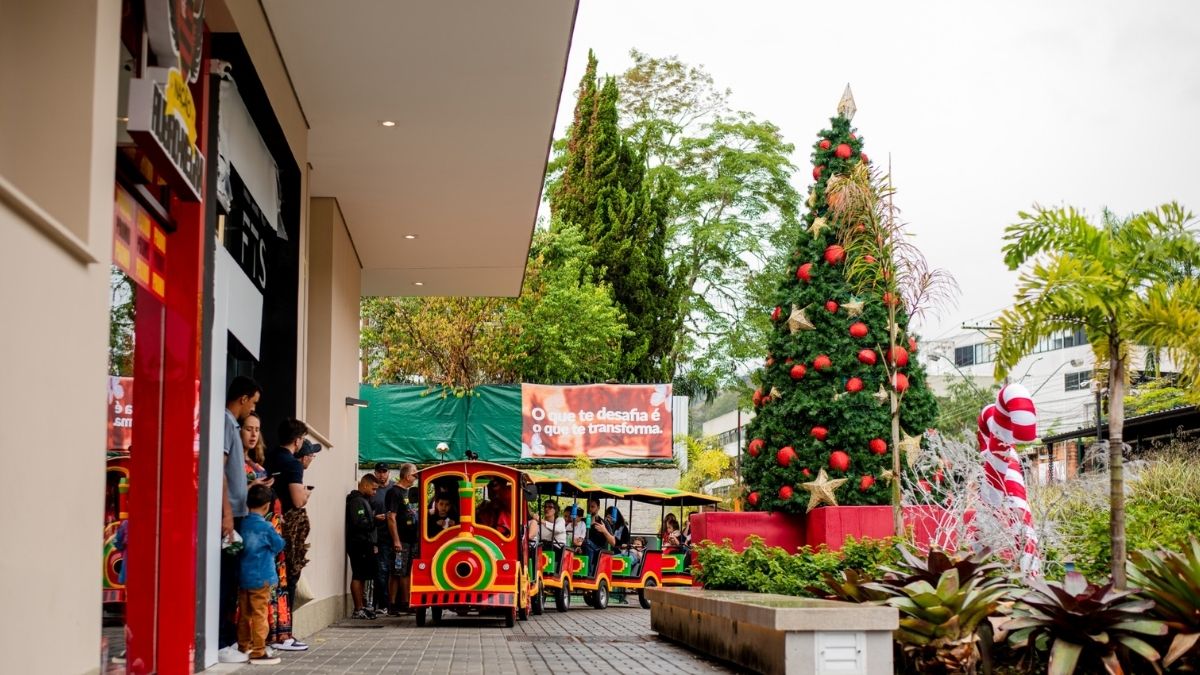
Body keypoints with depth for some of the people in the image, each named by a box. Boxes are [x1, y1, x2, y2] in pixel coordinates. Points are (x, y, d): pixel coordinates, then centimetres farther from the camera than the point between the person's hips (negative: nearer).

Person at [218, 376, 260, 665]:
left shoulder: (232, 424, 17)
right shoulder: (224, 421, -11)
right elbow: (217, 469, -18)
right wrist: (227, 513, -21)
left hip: (235, 513, 10)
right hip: (228, 514, -10)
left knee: (231, 580, 12)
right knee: (224, 580, -7)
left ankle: (228, 639, 18)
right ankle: (219, 644, -4)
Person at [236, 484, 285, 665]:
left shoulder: (242, 524, 2)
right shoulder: (266, 527, -14)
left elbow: (241, 545, 12)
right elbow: (279, 545, -2)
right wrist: (277, 535, 15)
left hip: (243, 577, 6)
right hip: (260, 578, -6)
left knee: (244, 615, 14)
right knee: (259, 615, -2)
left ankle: (244, 648, 22)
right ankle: (258, 653, -1)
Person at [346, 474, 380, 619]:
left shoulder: (364, 500, 21)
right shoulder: (357, 501, -12)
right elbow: (360, 523, -23)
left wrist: (373, 544, 14)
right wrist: (375, 520, -11)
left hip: (364, 544, 10)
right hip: (358, 543, -10)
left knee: (363, 576, 14)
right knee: (358, 576, -8)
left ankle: (362, 606, 21)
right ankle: (358, 610, -7)